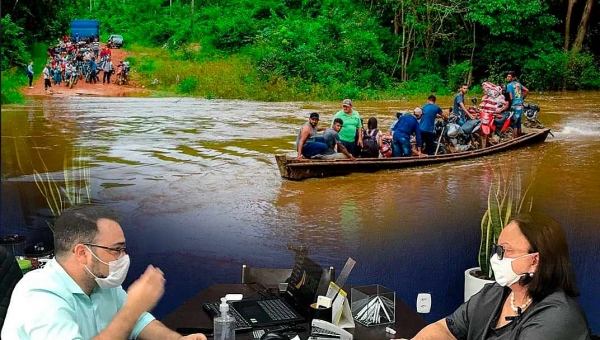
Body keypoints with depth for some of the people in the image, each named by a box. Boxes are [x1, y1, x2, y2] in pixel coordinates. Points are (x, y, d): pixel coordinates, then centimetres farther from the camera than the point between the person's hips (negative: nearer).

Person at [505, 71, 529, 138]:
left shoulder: (509, 85, -11)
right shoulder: (518, 83, 12)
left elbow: (511, 98, -17)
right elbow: (527, 90, 16)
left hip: (515, 106, -8)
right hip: (521, 106, 8)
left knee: (514, 125, -3)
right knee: (519, 124, 16)